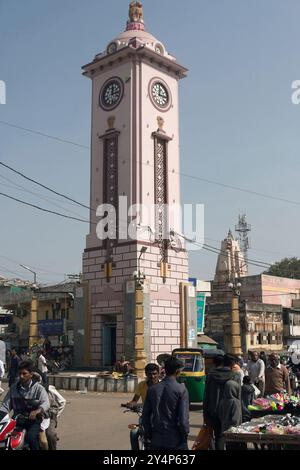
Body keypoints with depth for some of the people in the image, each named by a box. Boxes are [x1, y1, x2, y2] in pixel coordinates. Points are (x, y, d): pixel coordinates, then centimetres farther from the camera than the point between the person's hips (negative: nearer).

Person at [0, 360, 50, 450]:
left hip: (33, 419, -4)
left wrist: (36, 411, -37)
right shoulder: (14, 387, 10)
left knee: (31, 437, -31)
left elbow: (46, 403, -16)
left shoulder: (38, 388, -2)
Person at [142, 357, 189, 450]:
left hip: (156, 440, 4)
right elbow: (183, 418, -14)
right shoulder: (181, 390, -11)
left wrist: (148, 434, 15)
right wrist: (185, 436, -1)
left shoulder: (152, 389, 2)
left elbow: (145, 415, 5)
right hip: (175, 441, -4)